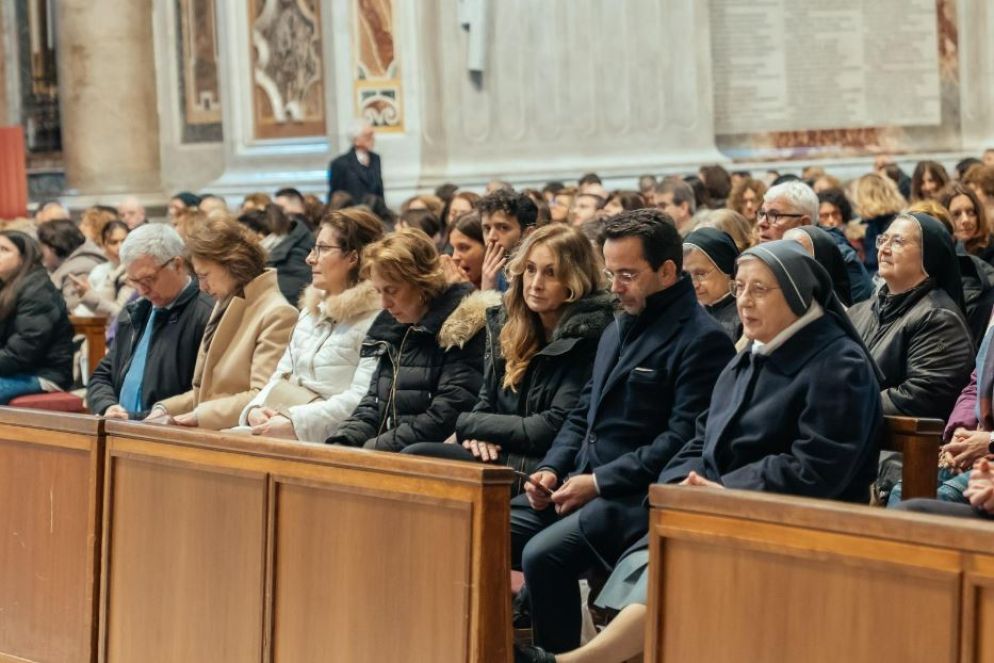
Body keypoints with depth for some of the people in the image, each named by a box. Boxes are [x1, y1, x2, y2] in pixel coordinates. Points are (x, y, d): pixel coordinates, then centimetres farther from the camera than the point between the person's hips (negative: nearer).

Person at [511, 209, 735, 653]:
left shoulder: (702, 340, -10)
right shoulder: (618, 330, 19)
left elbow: (683, 440, -17)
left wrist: (599, 482, -17)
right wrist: (551, 469, 5)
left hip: (635, 498, -9)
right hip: (580, 486, 9)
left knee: (544, 554, -29)